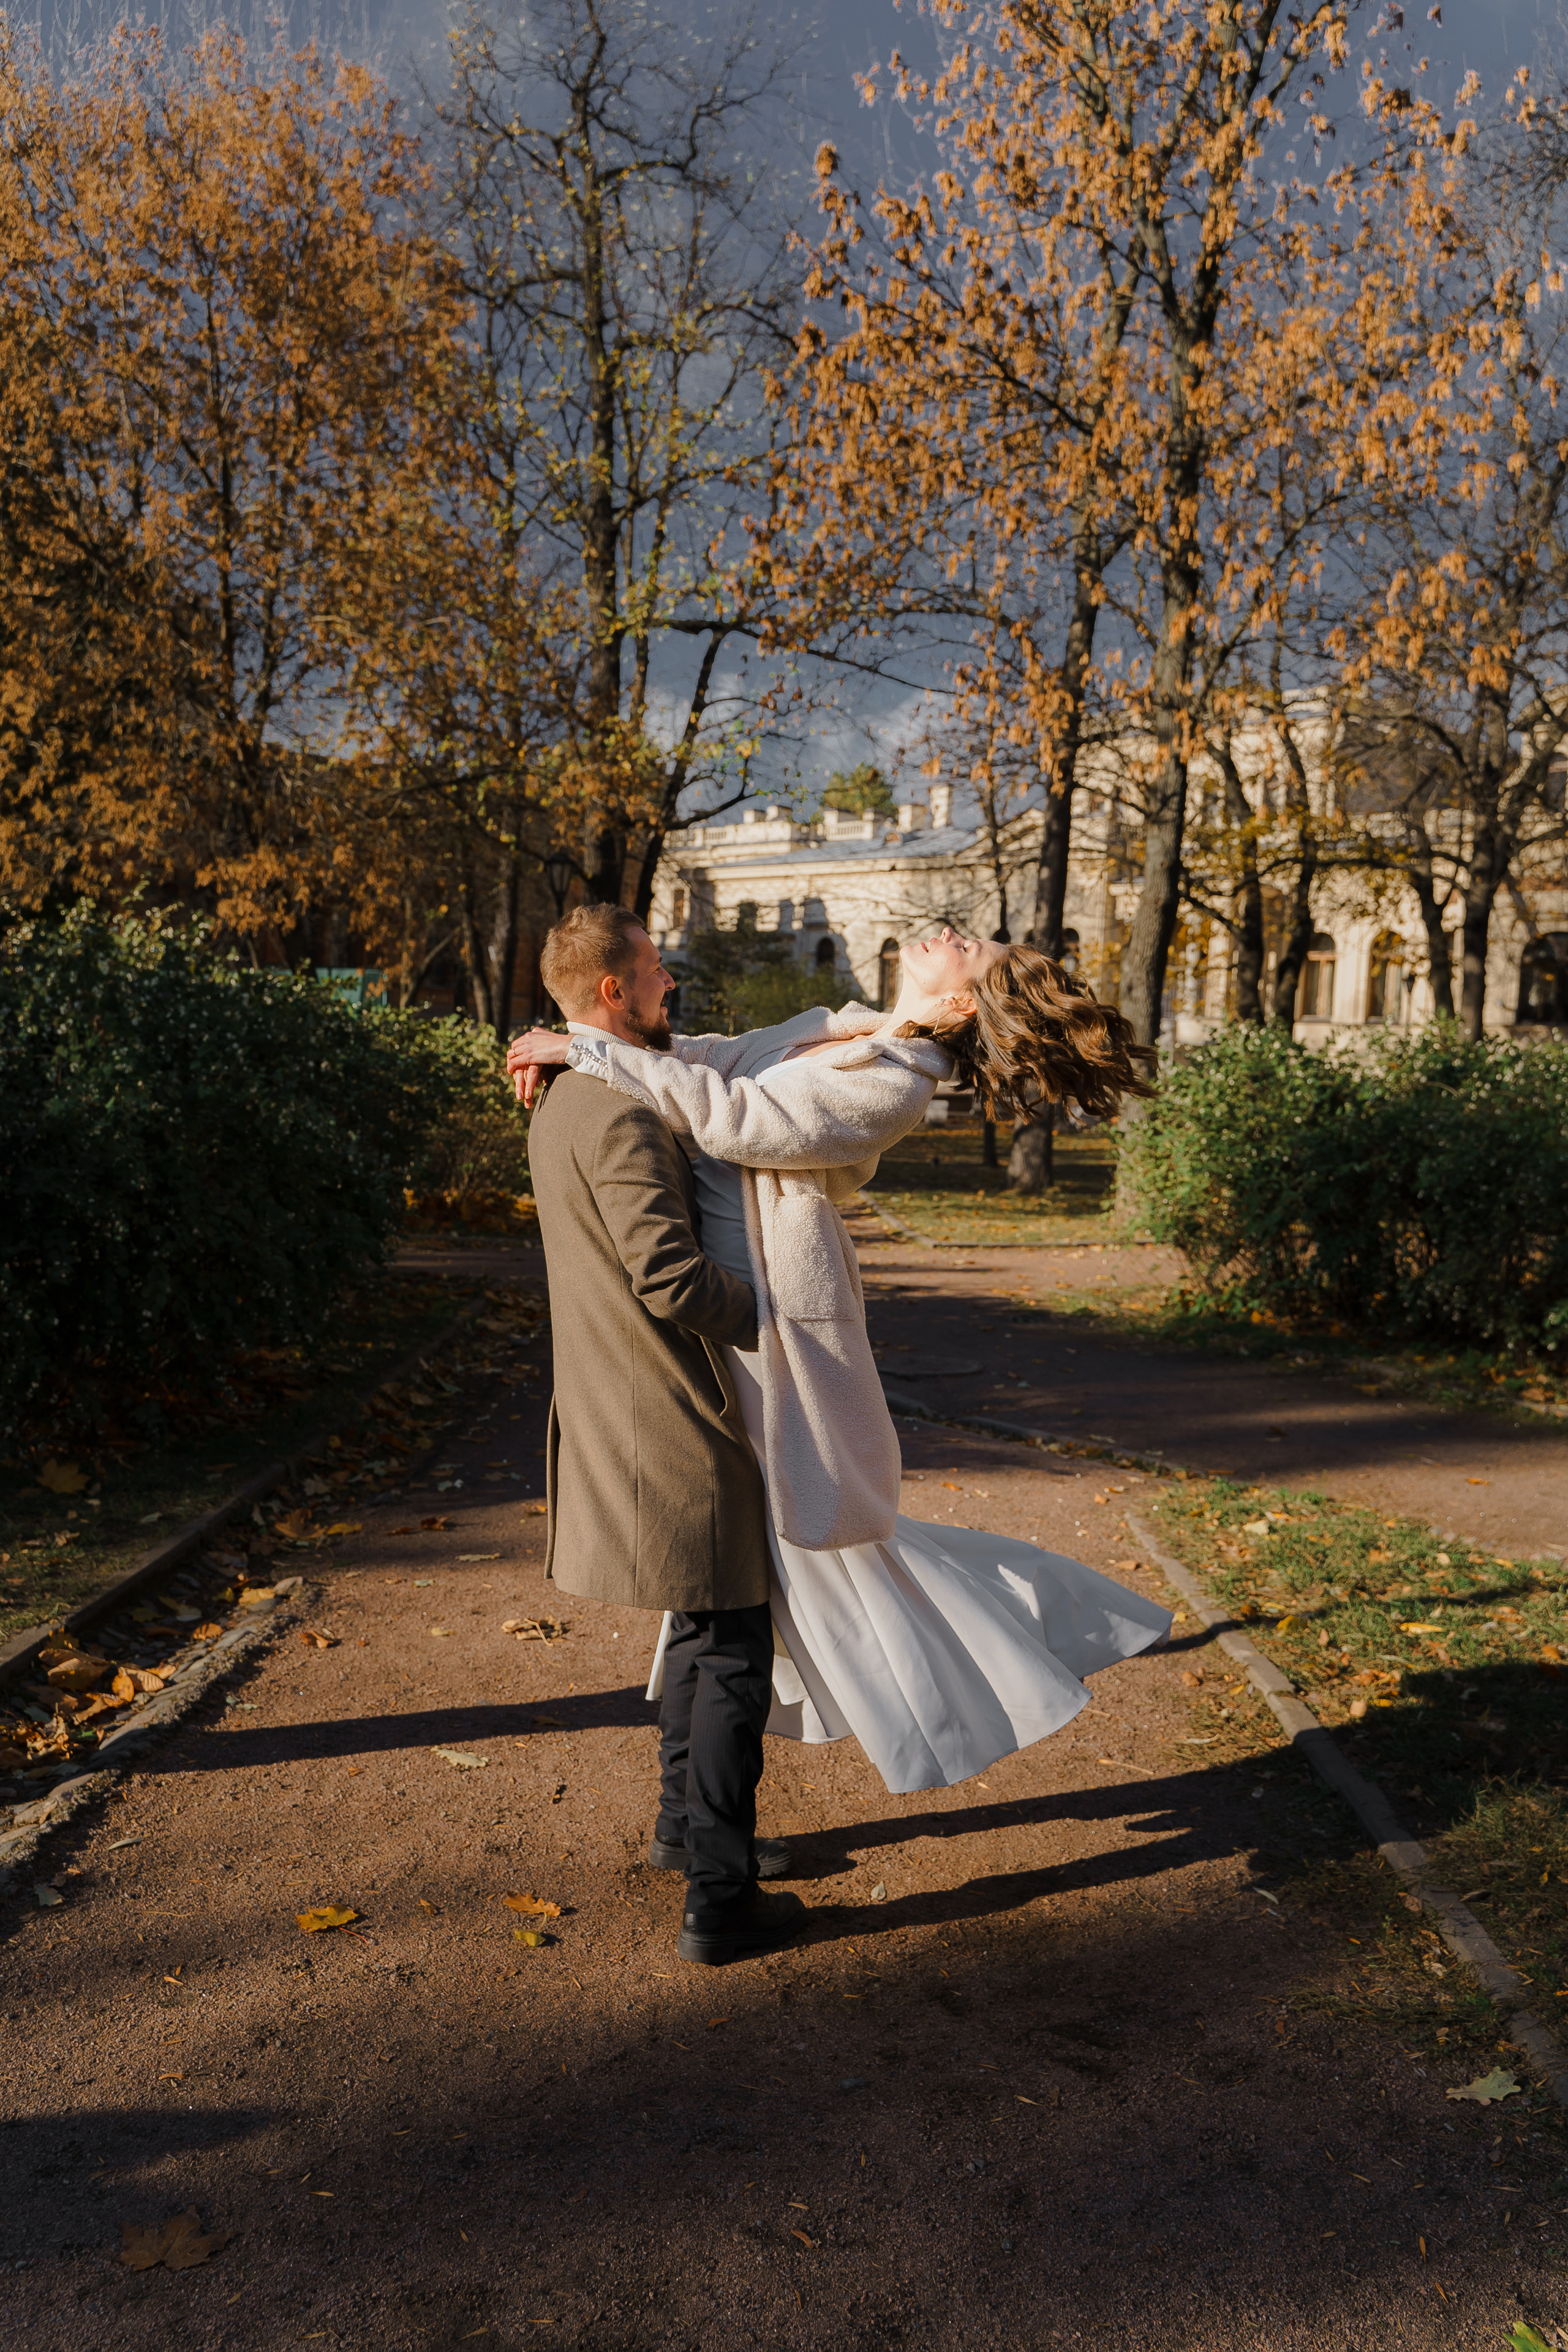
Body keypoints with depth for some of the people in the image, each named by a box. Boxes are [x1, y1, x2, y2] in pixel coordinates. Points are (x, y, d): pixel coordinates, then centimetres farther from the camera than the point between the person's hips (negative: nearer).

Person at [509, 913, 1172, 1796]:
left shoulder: (894, 1087, -18)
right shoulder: (838, 1028, 10)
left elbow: (737, 1119, -24)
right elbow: (713, 1059, 16)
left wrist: (590, 1052, -20)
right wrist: (567, 1048, 5)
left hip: (775, 1301, -9)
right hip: (729, 1289, 9)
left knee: (828, 1533, 2)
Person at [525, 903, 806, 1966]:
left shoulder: (567, 1103, 12)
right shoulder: (620, 1119, -21)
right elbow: (671, 1273, -28)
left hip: (624, 1418, 10)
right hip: (673, 1429, -10)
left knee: (702, 1631, 23)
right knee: (734, 1652, 1)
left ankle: (687, 1821, 38)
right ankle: (720, 1900, 11)